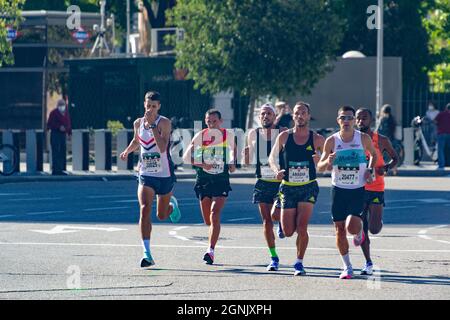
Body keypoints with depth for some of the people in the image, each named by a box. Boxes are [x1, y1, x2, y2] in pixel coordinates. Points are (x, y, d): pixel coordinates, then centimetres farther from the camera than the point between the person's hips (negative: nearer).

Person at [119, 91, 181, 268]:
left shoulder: (164, 123, -13)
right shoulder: (138, 123, 3)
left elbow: (162, 147, -27)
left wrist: (152, 125, -29)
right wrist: (127, 151, 12)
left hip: (165, 175, -2)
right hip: (146, 174, 2)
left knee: (162, 215, 12)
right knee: (144, 210, -18)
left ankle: (172, 204, 52)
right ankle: (147, 254, -20)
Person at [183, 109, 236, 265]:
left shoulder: (228, 135, -1)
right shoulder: (200, 136, -2)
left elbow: (234, 150, 20)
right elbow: (186, 157, -2)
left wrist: (232, 163, 3)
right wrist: (202, 164, -15)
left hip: (221, 180, -2)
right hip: (204, 180, 2)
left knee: (215, 214, -19)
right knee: (208, 220, 8)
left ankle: (211, 250, -25)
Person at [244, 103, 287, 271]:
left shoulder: (283, 133, -5)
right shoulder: (254, 134, 4)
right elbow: (247, 161, 11)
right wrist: (246, 153, -11)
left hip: (281, 182, -3)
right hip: (263, 182, 3)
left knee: (275, 214, -20)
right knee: (266, 221, 2)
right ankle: (274, 258, 12)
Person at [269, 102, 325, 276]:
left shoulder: (317, 139, -1)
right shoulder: (284, 137, 1)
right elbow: (272, 157, 9)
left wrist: (320, 159, -19)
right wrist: (277, 170, -11)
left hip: (309, 187, -1)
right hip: (288, 187, 1)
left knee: (302, 227, -15)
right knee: (288, 232, 1)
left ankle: (299, 263, 0)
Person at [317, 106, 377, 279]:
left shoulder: (363, 138, -4)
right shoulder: (332, 141, -4)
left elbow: (373, 154, 16)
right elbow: (320, 167, 2)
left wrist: (370, 170, -1)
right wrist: (328, 162, -21)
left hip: (357, 190, -2)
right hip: (338, 189, 2)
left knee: (352, 227, -19)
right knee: (340, 229, 2)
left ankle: (359, 230, 20)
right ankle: (347, 267, 16)